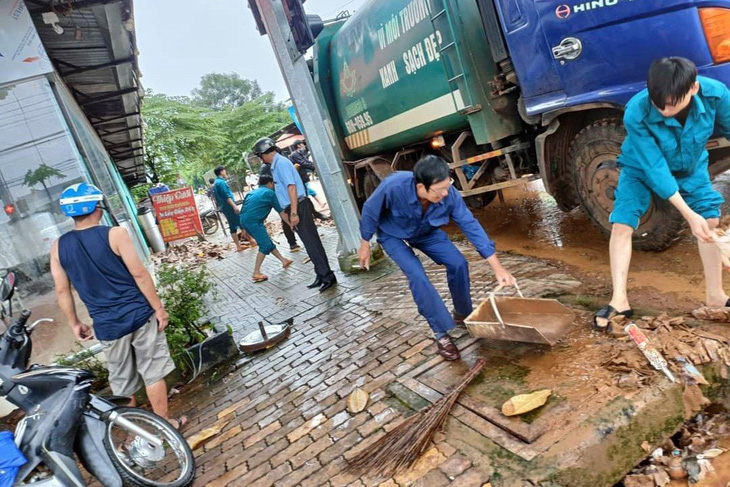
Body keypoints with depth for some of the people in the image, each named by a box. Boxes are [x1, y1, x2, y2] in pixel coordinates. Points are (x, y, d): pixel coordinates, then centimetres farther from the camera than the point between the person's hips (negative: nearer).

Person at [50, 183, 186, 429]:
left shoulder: (58, 247, 0)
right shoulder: (114, 234, -12)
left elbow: (62, 292, 5)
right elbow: (139, 274, -13)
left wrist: (74, 323, 18)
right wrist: (159, 308, -6)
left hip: (107, 325, 3)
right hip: (139, 316, -3)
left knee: (121, 378, 20)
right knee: (153, 371, 11)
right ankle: (165, 422, 21)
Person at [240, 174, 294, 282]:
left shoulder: (252, 192, 27)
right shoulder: (269, 192, 5)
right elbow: (281, 212, 6)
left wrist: (245, 230, 33)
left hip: (244, 220, 9)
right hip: (253, 221, -9)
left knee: (267, 242, 16)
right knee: (265, 245, -6)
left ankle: (284, 261, 26)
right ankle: (256, 274, -9)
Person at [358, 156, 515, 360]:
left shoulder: (449, 194, -32)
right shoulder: (394, 186, -41)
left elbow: (471, 226, -24)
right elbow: (370, 211, -22)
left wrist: (498, 268, -24)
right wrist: (365, 245, -10)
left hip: (426, 232, 3)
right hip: (393, 235, -3)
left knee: (458, 263, -11)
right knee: (417, 276, -22)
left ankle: (462, 314, 15)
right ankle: (443, 332, -6)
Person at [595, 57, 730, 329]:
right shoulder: (636, 114, -38)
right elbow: (655, 169, -34)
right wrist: (689, 215, -33)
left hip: (691, 166, 3)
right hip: (642, 168, -3)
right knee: (621, 224, -17)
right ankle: (619, 301, -10)